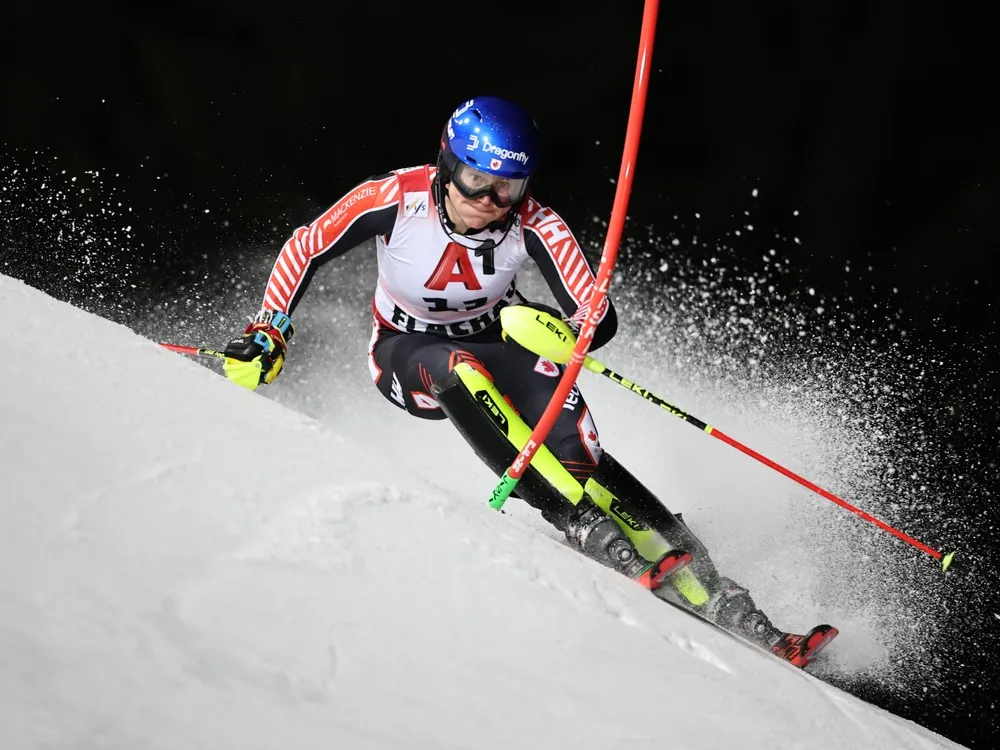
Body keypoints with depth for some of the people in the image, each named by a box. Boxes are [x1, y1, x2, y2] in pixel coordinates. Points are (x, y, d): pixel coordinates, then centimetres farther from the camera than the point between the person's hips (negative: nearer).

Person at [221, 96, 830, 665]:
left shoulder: (533, 224, -25)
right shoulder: (396, 198, -26)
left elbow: (600, 318, -30)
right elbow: (305, 249, -12)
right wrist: (268, 335, -19)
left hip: (500, 342, 0)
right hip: (408, 355, 0)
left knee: (578, 459, -24)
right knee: (459, 366, -38)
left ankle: (706, 591, -22)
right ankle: (582, 521, -39)